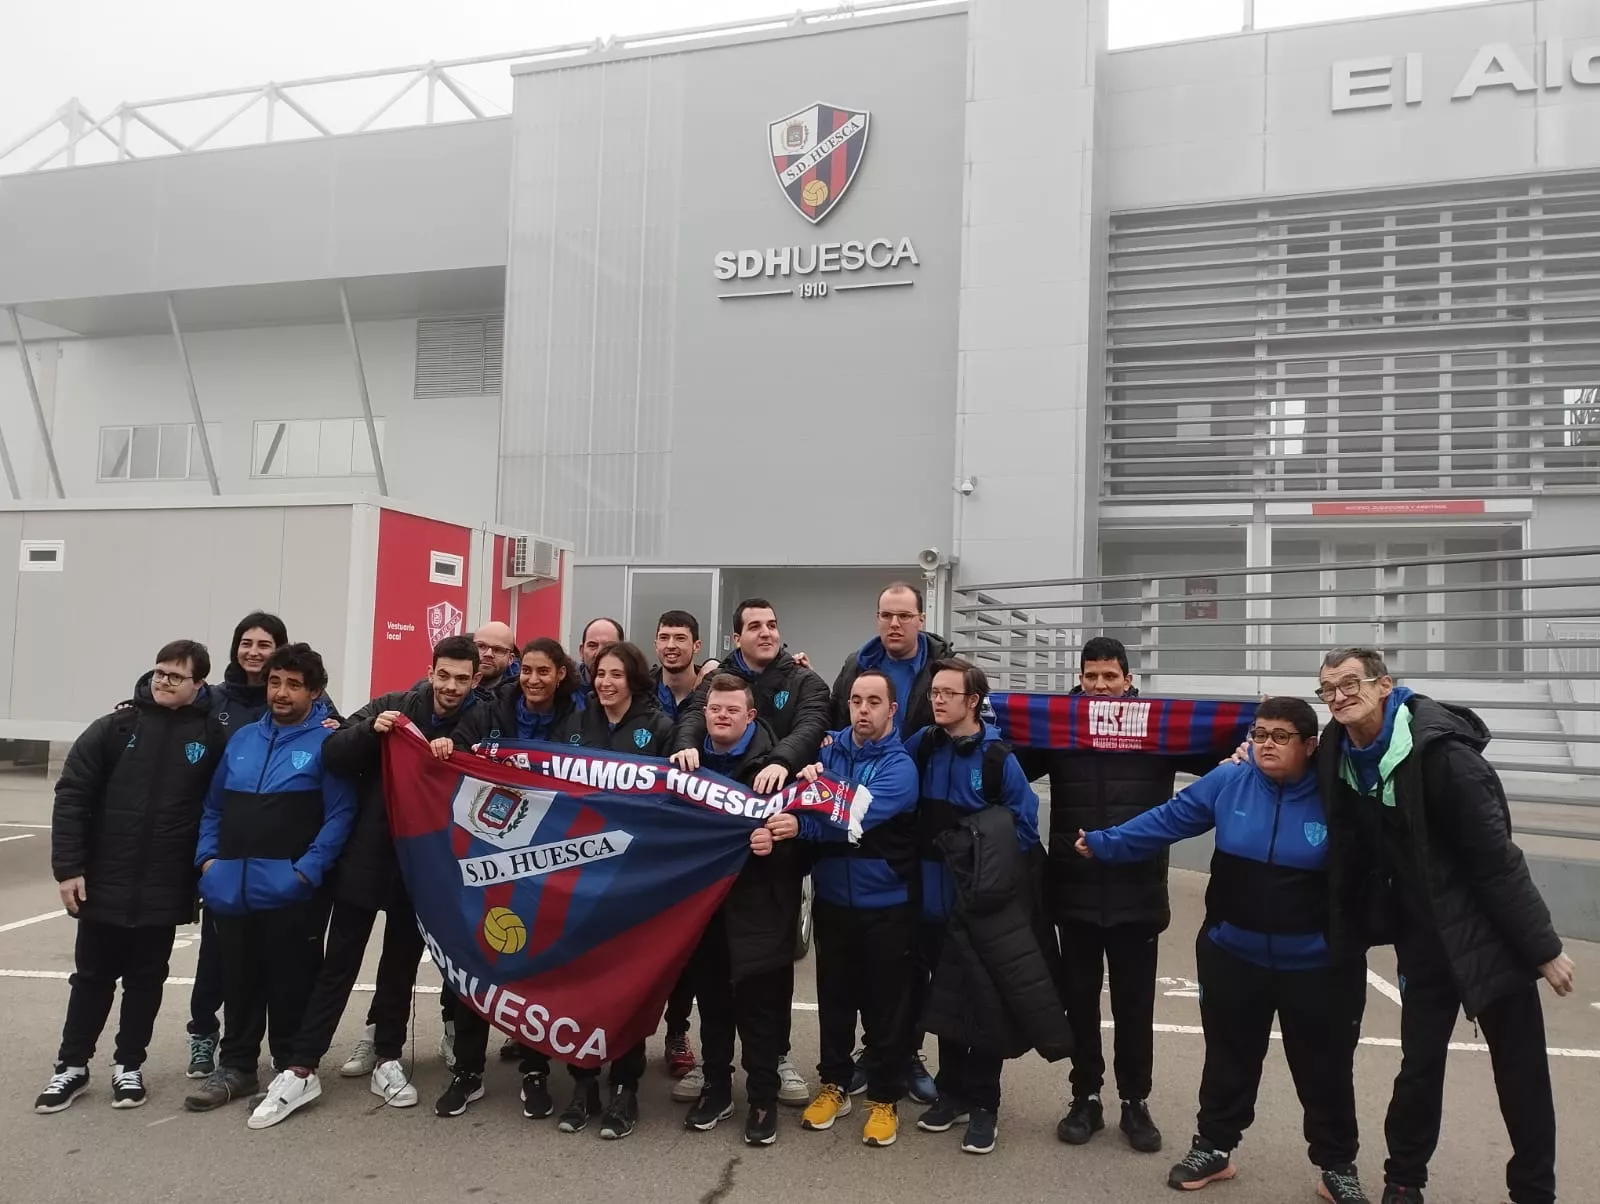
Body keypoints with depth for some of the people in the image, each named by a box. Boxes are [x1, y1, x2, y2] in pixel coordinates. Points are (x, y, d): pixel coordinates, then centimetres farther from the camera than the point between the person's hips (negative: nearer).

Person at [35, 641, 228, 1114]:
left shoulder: (213, 736, -4)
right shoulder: (115, 727, -3)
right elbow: (71, 797, -4)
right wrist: (68, 867, -8)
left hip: (165, 891, 0)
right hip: (104, 884, 0)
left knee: (146, 981, 12)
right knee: (92, 977, 13)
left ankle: (129, 1066, 26)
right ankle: (72, 1066, 28)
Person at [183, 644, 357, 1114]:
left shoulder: (327, 742, -6)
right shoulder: (242, 739, 14)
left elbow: (340, 815, -11)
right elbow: (214, 805, 19)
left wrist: (306, 870, -17)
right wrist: (207, 856, 7)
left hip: (291, 892, -5)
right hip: (231, 888, 6)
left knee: (290, 985, 5)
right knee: (238, 983, 16)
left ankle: (291, 1069, 21)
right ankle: (235, 1067, 30)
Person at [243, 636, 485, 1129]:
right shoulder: (392, 706, -3)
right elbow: (331, 756, -6)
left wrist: (454, 757, -24)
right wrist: (370, 729, -24)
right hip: (366, 856, 0)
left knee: (402, 963, 13)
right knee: (338, 962, 3)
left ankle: (385, 1055, 29)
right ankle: (300, 1070, 10)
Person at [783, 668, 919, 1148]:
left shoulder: (900, 766, -13)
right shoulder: (829, 747, 1)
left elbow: (860, 816, -29)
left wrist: (800, 826, -42)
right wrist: (805, 778, -18)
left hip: (885, 905, -4)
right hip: (832, 898, 4)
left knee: (886, 1005, 7)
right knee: (834, 997, 16)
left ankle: (883, 1098, 22)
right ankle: (834, 1085, 32)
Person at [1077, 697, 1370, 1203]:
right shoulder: (1229, 782, -9)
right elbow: (1167, 819, -6)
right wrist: (1103, 843, -9)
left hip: (1319, 964, -1)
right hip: (1233, 954, 2)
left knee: (1325, 1069, 15)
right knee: (1228, 1058, 18)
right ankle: (1213, 1147, 37)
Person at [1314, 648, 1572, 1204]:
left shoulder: (1439, 752, -22)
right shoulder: (1340, 756, -5)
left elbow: (1494, 854, -20)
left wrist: (1542, 945, -15)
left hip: (1487, 930, -4)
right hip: (1422, 934, 4)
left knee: (1522, 1072, 8)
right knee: (1419, 1064, 11)